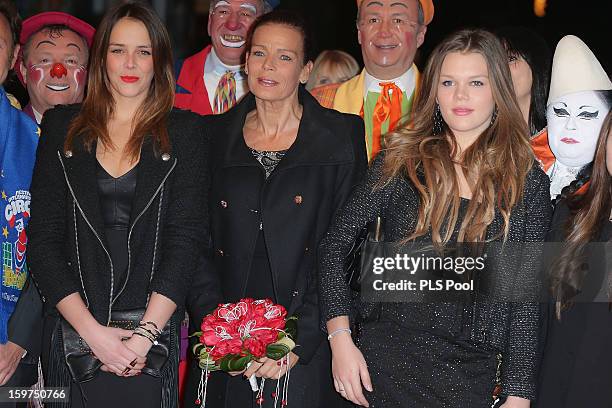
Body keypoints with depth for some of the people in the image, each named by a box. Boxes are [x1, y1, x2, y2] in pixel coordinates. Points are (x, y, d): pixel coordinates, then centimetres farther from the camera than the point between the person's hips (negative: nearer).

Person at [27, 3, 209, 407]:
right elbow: (43, 240, 0)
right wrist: (91, 330, -10)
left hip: (154, 334, -1)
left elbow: (185, 238, -4)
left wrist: (146, 333, -14)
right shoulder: (62, 127, 6)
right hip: (72, 335, 1)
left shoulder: (185, 131, 3)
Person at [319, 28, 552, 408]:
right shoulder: (401, 160, 1)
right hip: (384, 360, 0)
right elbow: (334, 244, 2)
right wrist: (340, 338, -8)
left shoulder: (529, 183, 1)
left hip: (469, 374, 0)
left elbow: (526, 295, 1)